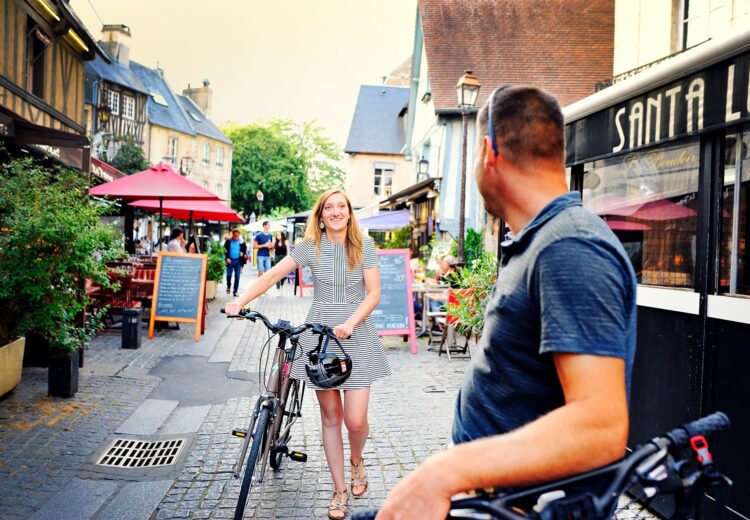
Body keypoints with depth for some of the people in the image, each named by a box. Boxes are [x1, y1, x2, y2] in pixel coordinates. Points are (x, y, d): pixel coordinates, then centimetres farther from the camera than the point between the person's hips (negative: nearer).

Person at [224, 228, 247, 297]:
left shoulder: (241, 242, 1)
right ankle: (228, 287, 30)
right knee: (228, 275, 1)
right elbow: (225, 250, 1)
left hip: (238, 261, 1)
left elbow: (245, 249, 14)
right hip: (230, 260, -1)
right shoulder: (228, 241, -1)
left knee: (237, 276, -1)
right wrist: (227, 258, -10)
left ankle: (235, 291, 6)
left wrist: (243, 253, -7)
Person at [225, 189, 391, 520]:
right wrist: (241, 301, -14)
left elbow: (373, 293, -5)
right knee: (330, 416, 8)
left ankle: (356, 460, 30)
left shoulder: (364, 245, -1)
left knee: (355, 420, -5)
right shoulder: (310, 246, 1)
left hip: (356, 335, -1)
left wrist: (349, 324, -19)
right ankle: (340, 491, 23)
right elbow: (273, 275, -1)